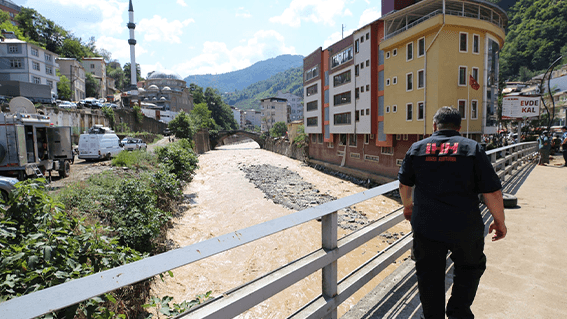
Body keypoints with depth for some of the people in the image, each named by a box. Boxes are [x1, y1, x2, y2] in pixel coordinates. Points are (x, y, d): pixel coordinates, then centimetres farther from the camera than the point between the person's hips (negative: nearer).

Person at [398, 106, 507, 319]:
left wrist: (408, 205, 28)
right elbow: (492, 192, -6)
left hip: (426, 226, 1)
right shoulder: (472, 148, -4)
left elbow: (404, 184, 11)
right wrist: (499, 221, 8)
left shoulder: (417, 148, 3)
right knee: (470, 266, 25)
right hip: (465, 227, -1)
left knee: (429, 274, 15)